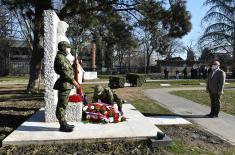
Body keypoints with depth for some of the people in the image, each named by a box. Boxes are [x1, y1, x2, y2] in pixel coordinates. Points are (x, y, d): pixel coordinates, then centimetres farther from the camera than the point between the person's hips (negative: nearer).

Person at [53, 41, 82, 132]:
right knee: (62, 105, -4)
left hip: (66, 84, 10)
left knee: (63, 104, 14)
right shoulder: (60, 57, -13)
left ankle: (64, 124, 22)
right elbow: (65, 72, -21)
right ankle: (63, 125, 2)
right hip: (64, 84, -10)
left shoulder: (64, 57, 19)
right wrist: (74, 82, -20)